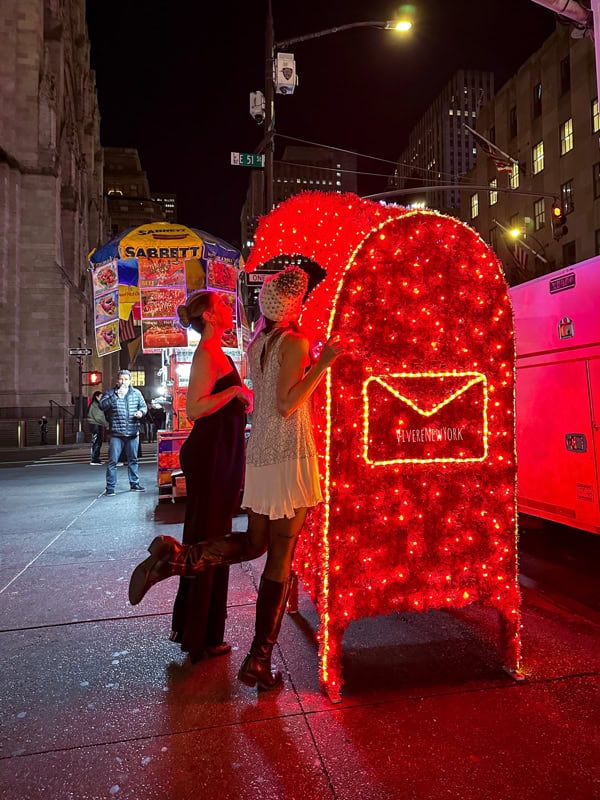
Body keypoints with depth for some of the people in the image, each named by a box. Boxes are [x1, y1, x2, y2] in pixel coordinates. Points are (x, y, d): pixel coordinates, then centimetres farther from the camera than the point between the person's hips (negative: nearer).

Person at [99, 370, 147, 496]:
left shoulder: (137, 393, 9)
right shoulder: (110, 393, 1)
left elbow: (143, 406, 16)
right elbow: (102, 405, -14)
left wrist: (141, 412, -7)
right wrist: (116, 396, -23)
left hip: (133, 433, 3)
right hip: (116, 434, -3)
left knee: (133, 460, 14)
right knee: (112, 461, -4)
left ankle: (134, 484, 25)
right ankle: (110, 488, 3)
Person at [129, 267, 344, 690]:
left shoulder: (258, 344, 12)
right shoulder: (296, 342, -12)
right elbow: (286, 406, -18)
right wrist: (323, 363, -18)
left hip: (259, 453, 8)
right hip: (289, 455, -7)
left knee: (253, 543, 21)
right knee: (280, 558, 2)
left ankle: (174, 557, -1)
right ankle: (259, 662, 11)